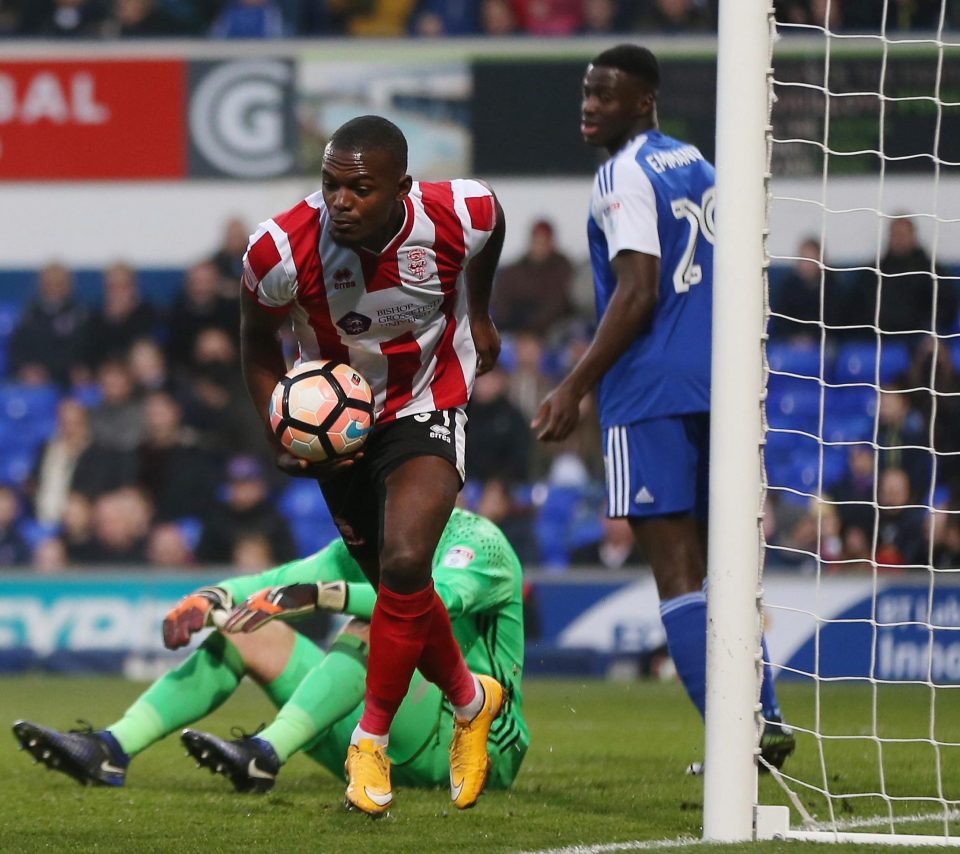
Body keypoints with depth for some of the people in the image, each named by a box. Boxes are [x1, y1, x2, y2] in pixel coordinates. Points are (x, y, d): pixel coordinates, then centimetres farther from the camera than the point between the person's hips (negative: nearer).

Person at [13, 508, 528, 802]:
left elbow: (437, 599, -31)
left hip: (472, 748, -7)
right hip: (384, 744, 7)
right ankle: (109, 751, -14)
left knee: (371, 629, -31)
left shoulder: (475, 541, -9)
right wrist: (210, 598, -17)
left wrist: (317, 594, -41)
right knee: (251, 633, 0)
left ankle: (266, 756, -48)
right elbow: (288, 580, 4)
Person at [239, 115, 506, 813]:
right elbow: (258, 341, -5)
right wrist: (282, 434, -17)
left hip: (429, 408, -2)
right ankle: (470, 698, 41)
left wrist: (479, 315, 16)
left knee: (405, 563, -24)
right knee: (402, 593, 10)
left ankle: (372, 738, -7)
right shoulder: (284, 250, -26)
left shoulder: (459, 217, -26)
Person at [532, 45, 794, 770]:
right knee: (711, 561, 16)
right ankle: (763, 718, 9)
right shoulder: (698, 166, 17)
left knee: (675, 568, -7)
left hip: (652, 391, -8)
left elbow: (636, 293, -17)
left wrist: (575, 388, -16)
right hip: (714, 385, 8)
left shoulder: (625, 175, -9)